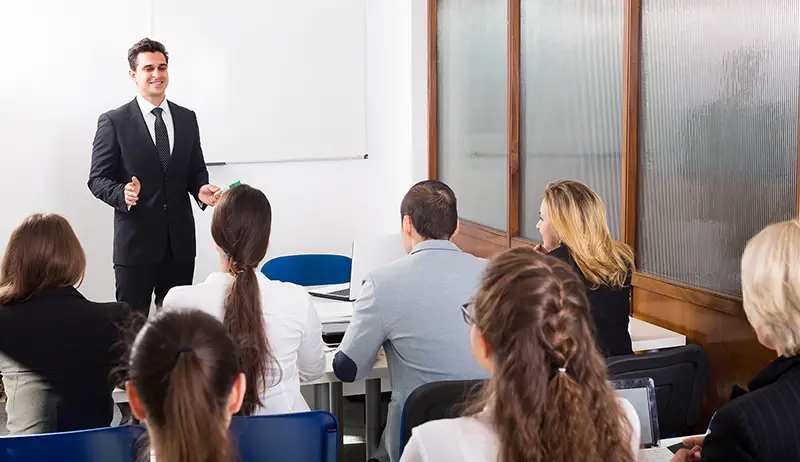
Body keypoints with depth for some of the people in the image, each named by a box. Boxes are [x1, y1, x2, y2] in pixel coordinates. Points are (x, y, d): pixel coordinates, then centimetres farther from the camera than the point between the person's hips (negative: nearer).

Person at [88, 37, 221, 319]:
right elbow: (98, 179, -3)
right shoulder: (113, 122, -3)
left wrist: (201, 189, -7)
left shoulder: (187, 119, 10)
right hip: (135, 240, -4)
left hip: (180, 241, 4)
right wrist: (122, 193, -23)